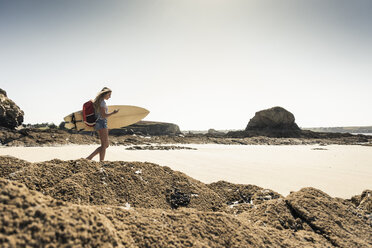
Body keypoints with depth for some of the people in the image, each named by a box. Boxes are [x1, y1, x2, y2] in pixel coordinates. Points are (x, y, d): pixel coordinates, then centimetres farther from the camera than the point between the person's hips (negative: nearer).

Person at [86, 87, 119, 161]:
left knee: (106, 145, 12)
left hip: (99, 124, 10)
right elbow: (103, 115, -19)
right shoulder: (102, 102, -12)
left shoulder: (98, 101, 19)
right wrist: (113, 113, -10)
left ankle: (89, 157, 10)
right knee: (104, 146, -4)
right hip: (102, 124, -10)